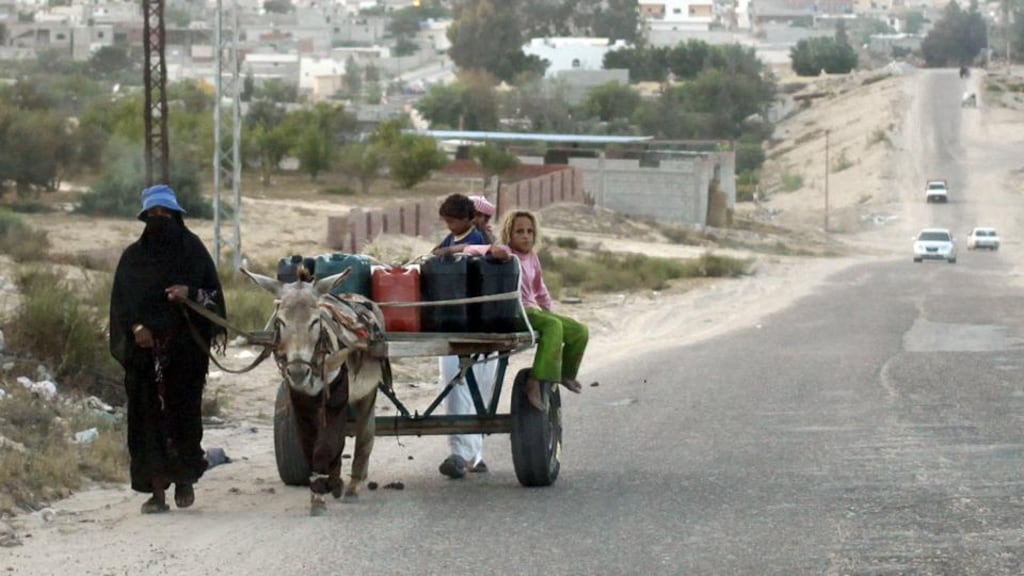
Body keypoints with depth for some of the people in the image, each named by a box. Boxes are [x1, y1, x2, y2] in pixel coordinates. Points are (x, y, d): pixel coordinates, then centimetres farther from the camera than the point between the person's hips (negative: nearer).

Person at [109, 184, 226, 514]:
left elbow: (213, 291, 4)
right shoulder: (133, 256, 9)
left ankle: (185, 478, 18)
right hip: (146, 347, 1)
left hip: (186, 347, -1)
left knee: (184, 409, -2)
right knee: (150, 415, -3)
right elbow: (121, 301, 5)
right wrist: (135, 327, -12)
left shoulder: (192, 249, 6)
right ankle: (156, 490, -2)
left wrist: (190, 294, -16)